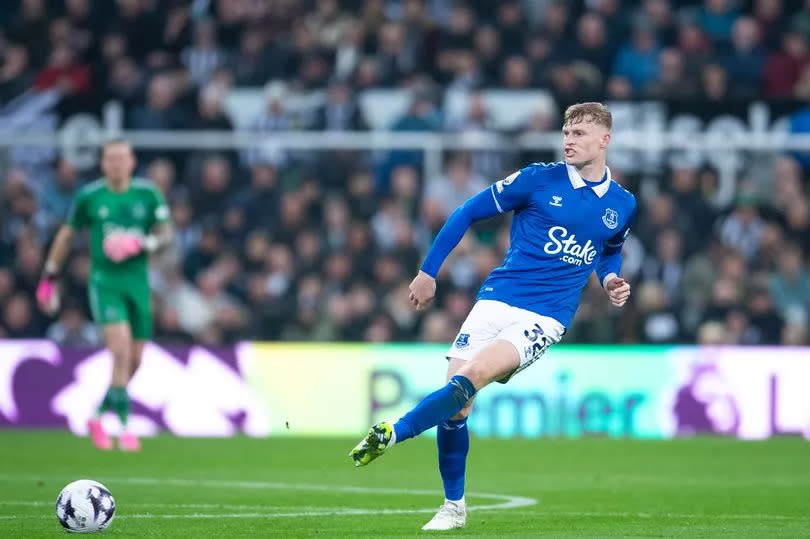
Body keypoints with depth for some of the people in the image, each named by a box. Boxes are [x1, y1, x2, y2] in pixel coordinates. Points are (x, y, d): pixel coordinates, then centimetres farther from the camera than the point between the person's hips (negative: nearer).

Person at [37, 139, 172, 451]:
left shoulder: (148, 195, 2)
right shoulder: (89, 196, -1)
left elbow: (166, 235, 4)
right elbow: (66, 234, 11)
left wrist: (141, 244, -17)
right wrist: (50, 277, 14)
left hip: (138, 282, 3)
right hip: (105, 281, -3)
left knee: (134, 361, 7)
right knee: (121, 350, -20)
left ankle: (99, 417, 28)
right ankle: (125, 427, -16)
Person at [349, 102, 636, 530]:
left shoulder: (623, 205, 7)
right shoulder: (539, 179, -2)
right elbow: (468, 212, 5)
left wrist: (610, 280, 8)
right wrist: (428, 271, 4)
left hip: (544, 318, 0)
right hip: (495, 302, 0)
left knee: (471, 376, -28)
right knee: (456, 408, -6)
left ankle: (393, 433, -23)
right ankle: (453, 506, 13)